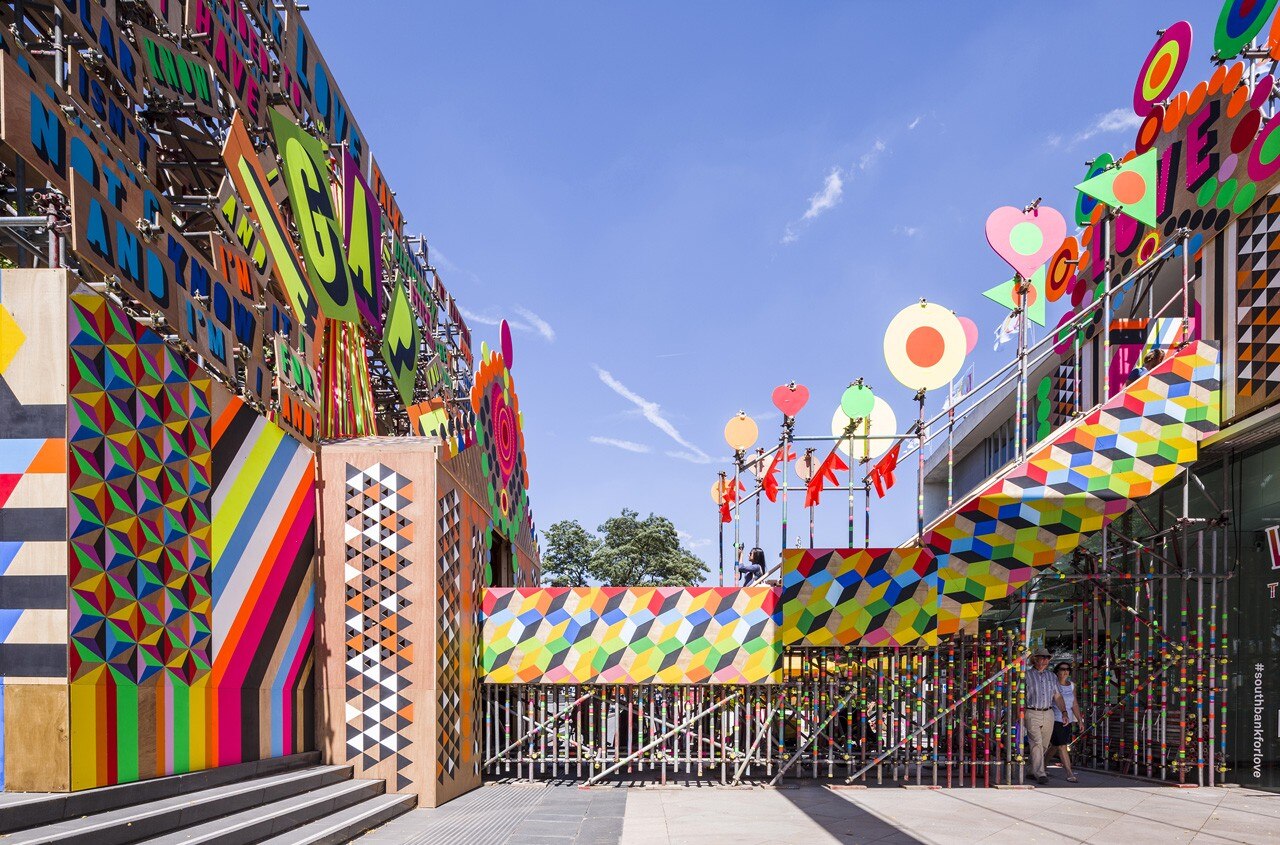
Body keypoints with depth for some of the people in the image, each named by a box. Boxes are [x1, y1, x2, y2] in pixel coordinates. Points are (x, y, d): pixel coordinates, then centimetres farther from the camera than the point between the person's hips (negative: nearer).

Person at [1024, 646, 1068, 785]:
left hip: (1048, 713, 5)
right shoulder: (1027, 676, -1)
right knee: (1036, 744, -13)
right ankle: (1040, 774, -15)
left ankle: (1033, 771, 22)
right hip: (1032, 714, -5)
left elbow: (1057, 696, 14)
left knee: (1044, 745, 8)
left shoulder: (1051, 676, 14)